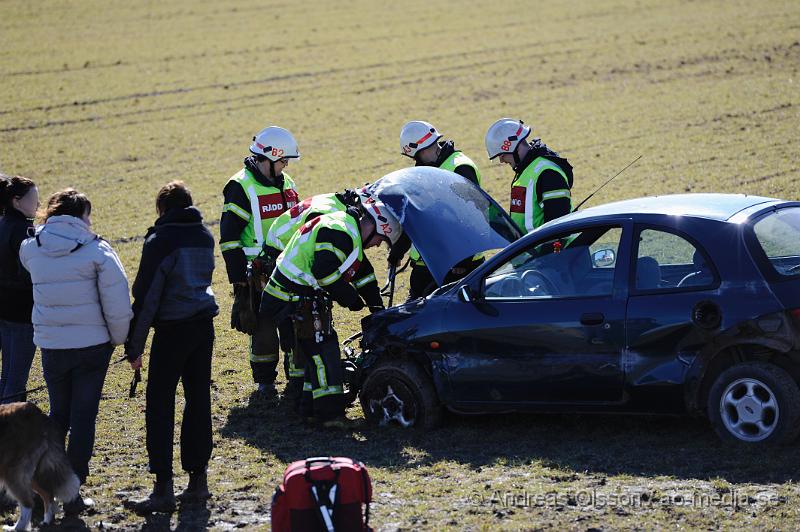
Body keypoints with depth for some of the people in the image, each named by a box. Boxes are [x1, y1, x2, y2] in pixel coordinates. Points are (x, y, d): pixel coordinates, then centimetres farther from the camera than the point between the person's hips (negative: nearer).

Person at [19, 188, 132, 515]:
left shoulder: (31, 249, 0)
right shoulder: (96, 250, -10)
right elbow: (117, 300, -11)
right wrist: (120, 338, 1)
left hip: (50, 345, 3)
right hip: (92, 344, -3)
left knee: (58, 414, 20)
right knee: (84, 416, 5)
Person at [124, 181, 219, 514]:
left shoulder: (160, 240, -11)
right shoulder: (205, 236, 10)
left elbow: (146, 296, -12)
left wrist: (134, 346, -8)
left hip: (173, 329, -7)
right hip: (204, 324, 7)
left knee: (159, 405, -4)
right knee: (198, 400, 12)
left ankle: (163, 489, -9)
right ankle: (198, 479, 14)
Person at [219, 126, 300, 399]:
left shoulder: (286, 184, 13)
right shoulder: (241, 188, -12)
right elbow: (229, 237, -13)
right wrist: (238, 277, -16)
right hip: (258, 271, -7)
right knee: (264, 327, -3)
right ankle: (265, 379, 10)